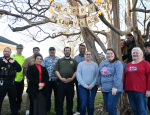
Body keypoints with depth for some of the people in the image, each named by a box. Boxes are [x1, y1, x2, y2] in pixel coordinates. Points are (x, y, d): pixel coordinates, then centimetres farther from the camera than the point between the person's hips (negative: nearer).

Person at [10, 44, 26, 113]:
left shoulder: (24, 58, 9)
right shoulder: (12, 57, 1)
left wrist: (24, 75, 2)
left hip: (21, 79, 2)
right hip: (14, 79, -2)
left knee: (20, 94, 9)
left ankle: (18, 108, 22)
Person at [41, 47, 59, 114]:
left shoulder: (58, 59, 6)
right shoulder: (45, 59, 7)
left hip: (56, 80, 0)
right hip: (48, 80, 0)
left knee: (57, 95, 7)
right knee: (47, 95, 9)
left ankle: (57, 109, 20)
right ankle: (47, 109, 23)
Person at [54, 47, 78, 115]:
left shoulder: (74, 61, 14)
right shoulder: (59, 61, 14)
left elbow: (76, 71, 5)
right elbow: (56, 70, 4)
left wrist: (72, 78, -11)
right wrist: (61, 78, -10)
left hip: (70, 83, 1)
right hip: (61, 82, 0)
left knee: (70, 99, 6)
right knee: (60, 99, 1)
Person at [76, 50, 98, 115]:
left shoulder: (95, 65, 7)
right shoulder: (80, 64, 4)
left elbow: (97, 76, 0)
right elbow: (78, 76, -3)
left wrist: (92, 85, -11)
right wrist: (85, 85, -10)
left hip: (93, 87, 1)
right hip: (82, 86, -1)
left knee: (91, 104, 3)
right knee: (83, 104, -6)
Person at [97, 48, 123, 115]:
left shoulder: (117, 63, -7)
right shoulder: (102, 63, 13)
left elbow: (118, 76, -16)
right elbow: (99, 75, 18)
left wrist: (115, 87, -21)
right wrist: (100, 85, 15)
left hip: (114, 89, -7)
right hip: (105, 89, 7)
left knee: (111, 106, -9)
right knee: (107, 106, 15)